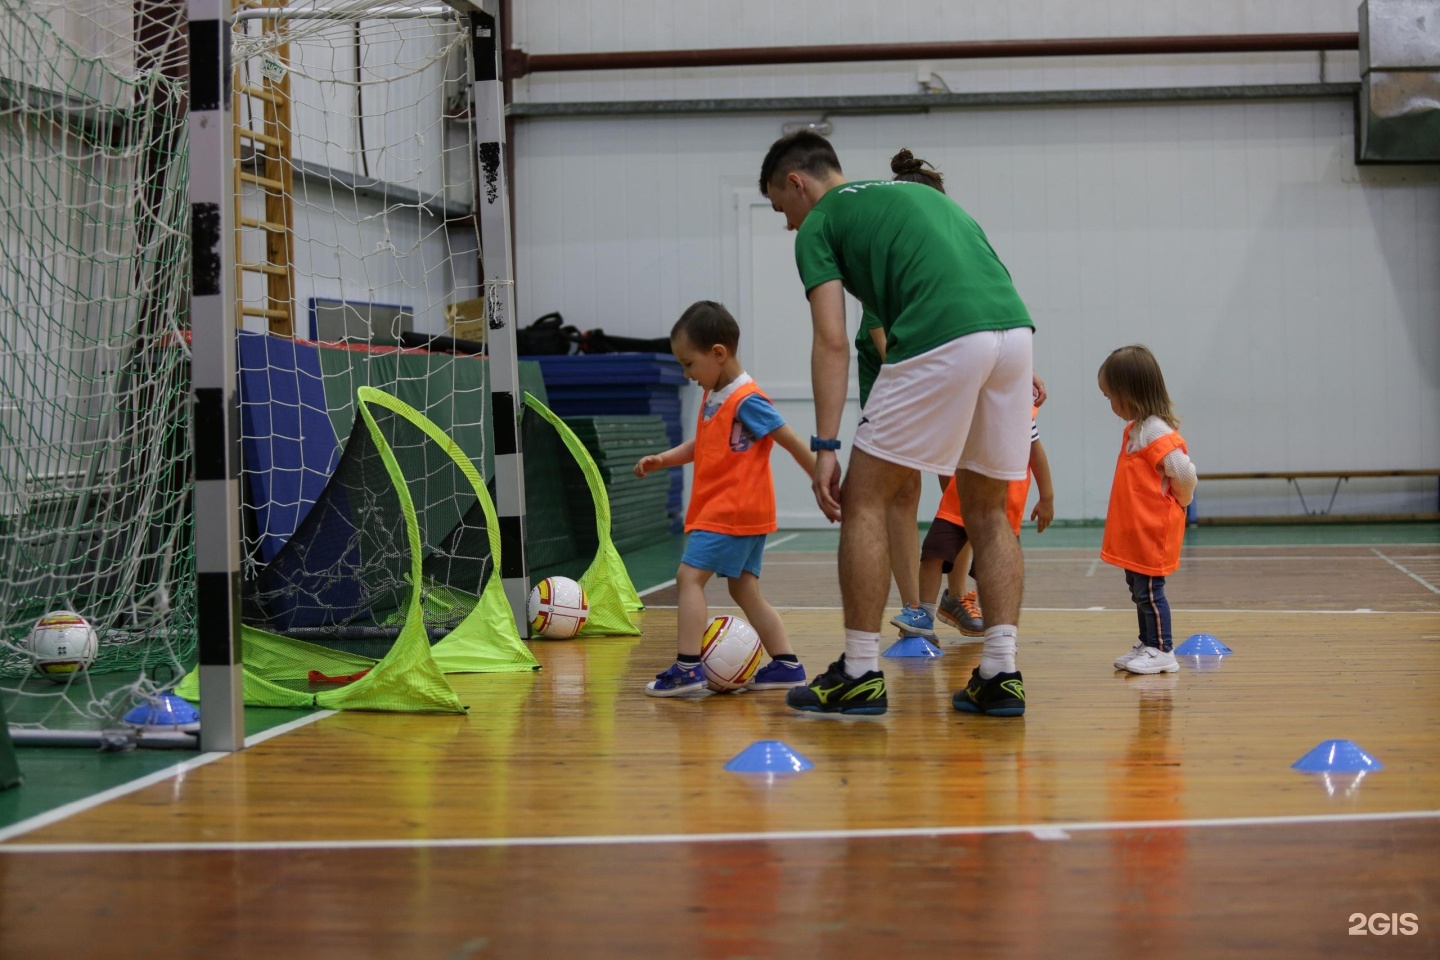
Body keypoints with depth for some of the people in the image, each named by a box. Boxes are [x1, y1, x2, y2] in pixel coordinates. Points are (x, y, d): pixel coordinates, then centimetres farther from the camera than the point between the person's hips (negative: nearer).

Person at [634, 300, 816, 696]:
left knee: (690, 575, -12)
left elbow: (793, 441, -14)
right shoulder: (713, 397, 11)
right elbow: (703, 445, 22)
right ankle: (786, 664, 15)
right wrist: (663, 459, 7)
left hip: (732, 512, -10)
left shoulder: (746, 400, -16)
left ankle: (688, 668, -16)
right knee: (744, 589, 12)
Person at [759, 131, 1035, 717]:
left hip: (942, 340, -7)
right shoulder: (914, 193, 33)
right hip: (1015, 330, 7)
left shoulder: (819, 223, 12)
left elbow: (832, 342, 0)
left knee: (864, 499, 6)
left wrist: (824, 448, -2)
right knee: (988, 512, 18)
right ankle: (1001, 674, 12)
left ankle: (860, 674, 8)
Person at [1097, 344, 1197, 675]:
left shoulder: (1157, 433, -21)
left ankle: (1161, 651, 4)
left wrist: (1178, 502, -8)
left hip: (1153, 532, -10)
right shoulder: (1135, 429, 11)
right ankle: (1148, 644, 27)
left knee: (1149, 591, -4)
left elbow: (1185, 474, -25)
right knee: (1139, 589, 17)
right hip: (1136, 530, 10)